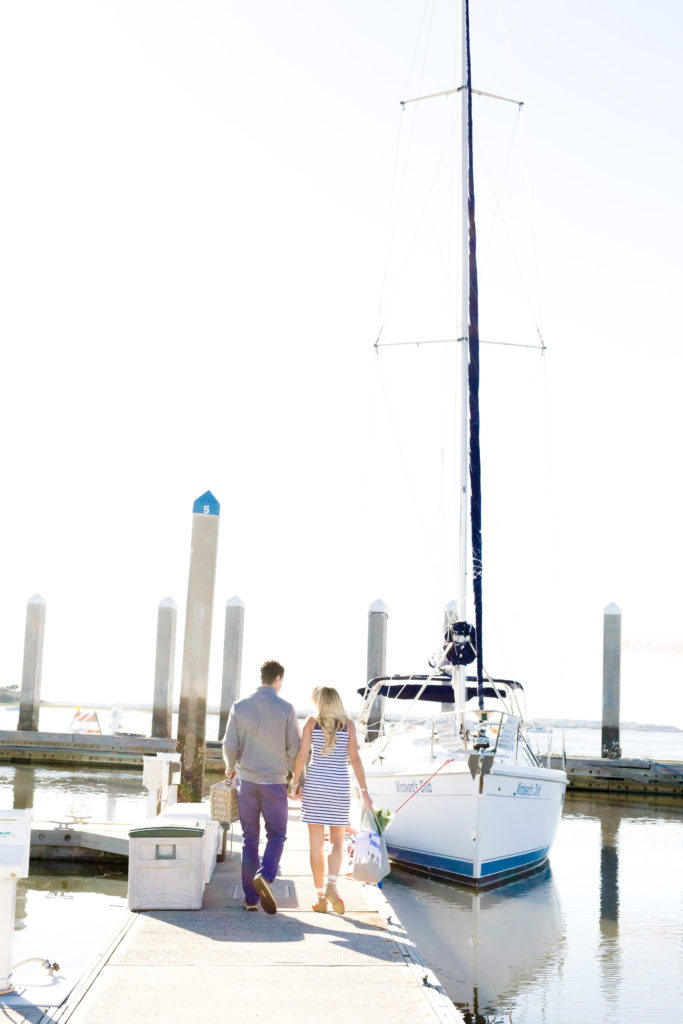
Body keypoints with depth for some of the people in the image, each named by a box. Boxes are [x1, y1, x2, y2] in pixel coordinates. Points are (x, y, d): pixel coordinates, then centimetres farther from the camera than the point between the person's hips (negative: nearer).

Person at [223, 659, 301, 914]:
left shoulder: (239, 707, -2)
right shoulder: (286, 709, -7)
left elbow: (230, 745, -2)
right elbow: (295, 748, -4)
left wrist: (231, 768, 18)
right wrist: (291, 774, 15)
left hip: (246, 779, 2)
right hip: (275, 781, -2)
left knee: (249, 838, 11)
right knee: (276, 834, 9)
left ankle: (251, 898, 12)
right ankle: (264, 876, -17)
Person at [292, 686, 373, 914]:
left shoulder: (312, 722, 0)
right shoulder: (348, 724, 1)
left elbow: (302, 755, -4)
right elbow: (354, 758, -4)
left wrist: (296, 782, 8)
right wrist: (364, 791, -1)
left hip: (315, 783, 0)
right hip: (339, 784, 0)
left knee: (316, 843, 7)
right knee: (337, 840, 11)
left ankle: (321, 896, 8)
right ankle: (331, 884, -12)